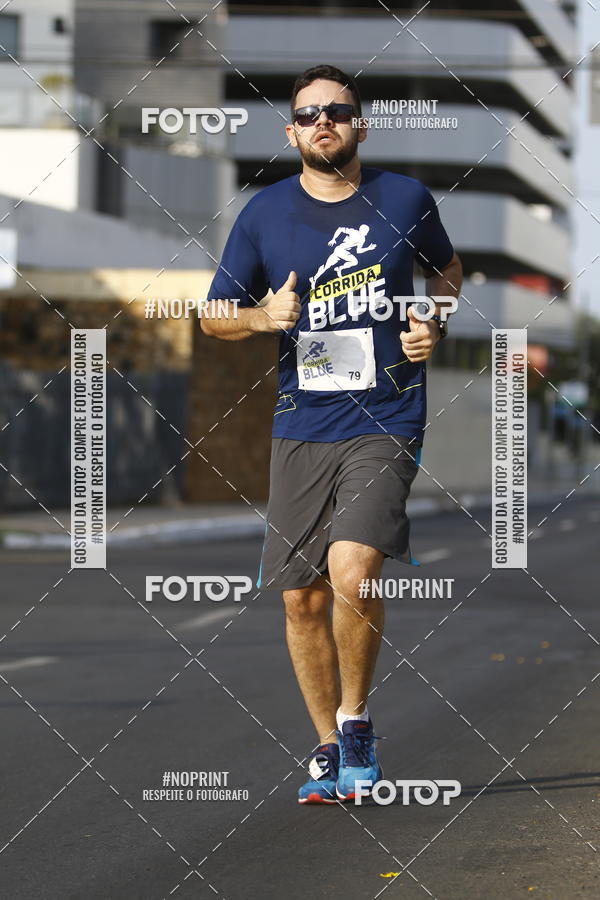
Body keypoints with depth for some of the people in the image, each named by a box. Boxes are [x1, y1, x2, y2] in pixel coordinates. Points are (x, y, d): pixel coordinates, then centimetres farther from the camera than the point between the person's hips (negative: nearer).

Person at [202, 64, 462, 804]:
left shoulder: (404, 199, 3)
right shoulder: (264, 214, 4)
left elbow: (446, 268, 22)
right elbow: (213, 317, 10)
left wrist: (436, 324, 3)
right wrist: (264, 316, -11)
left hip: (386, 419, -2)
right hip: (300, 427, 2)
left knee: (351, 571, -21)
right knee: (302, 597, 4)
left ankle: (355, 720, 1)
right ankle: (328, 747, 21)